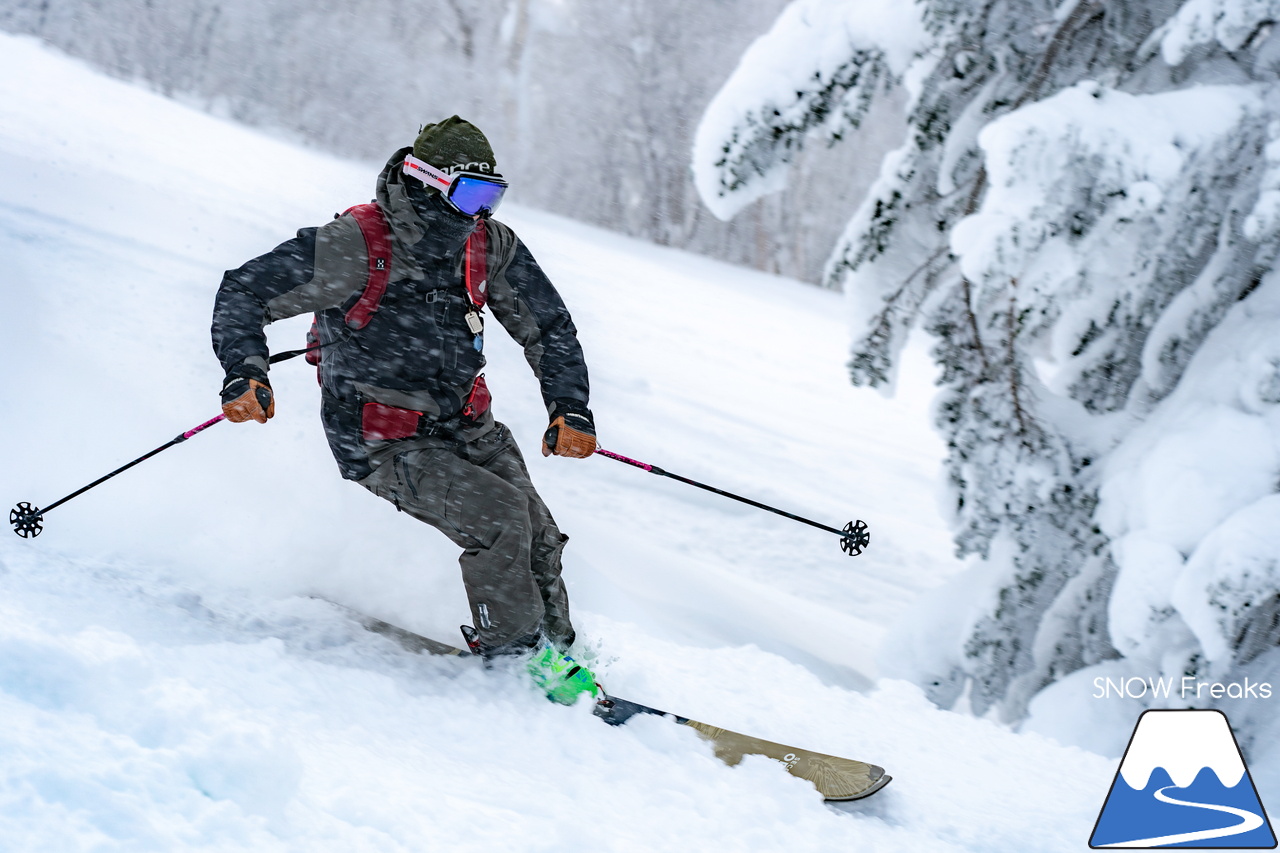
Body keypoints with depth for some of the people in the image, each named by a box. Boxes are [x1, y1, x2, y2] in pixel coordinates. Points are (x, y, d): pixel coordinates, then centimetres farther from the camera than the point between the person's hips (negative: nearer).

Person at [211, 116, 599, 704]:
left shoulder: (491, 248, -1)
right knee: (499, 515, -22)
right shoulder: (354, 247, -18)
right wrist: (246, 373, -27)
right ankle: (514, 656, -5)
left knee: (538, 539, -4)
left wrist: (571, 410, -1)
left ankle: (556, 651, 21)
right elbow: (244, 293, -12)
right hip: (384, 445, -6)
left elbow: (548, 327, 11)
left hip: (466, 428, 6)